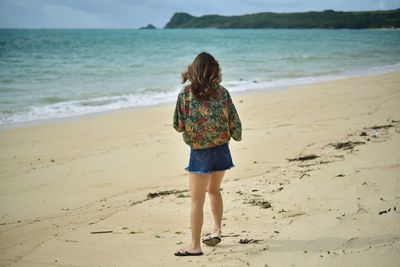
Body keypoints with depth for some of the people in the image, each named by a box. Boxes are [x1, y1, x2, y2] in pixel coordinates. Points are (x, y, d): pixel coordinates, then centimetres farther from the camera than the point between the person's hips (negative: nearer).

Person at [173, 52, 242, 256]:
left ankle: (195, 246, 6)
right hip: (222, 150, 4)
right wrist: (237, 135, 21)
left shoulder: (185, 93, -11)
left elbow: (178, 125, -9)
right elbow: (234, 120, 1)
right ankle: (217, 231, 33)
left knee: (197, 200, 3)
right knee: (214, 191, 26)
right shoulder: (222, 92, -4)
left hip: (200, 153, -4)